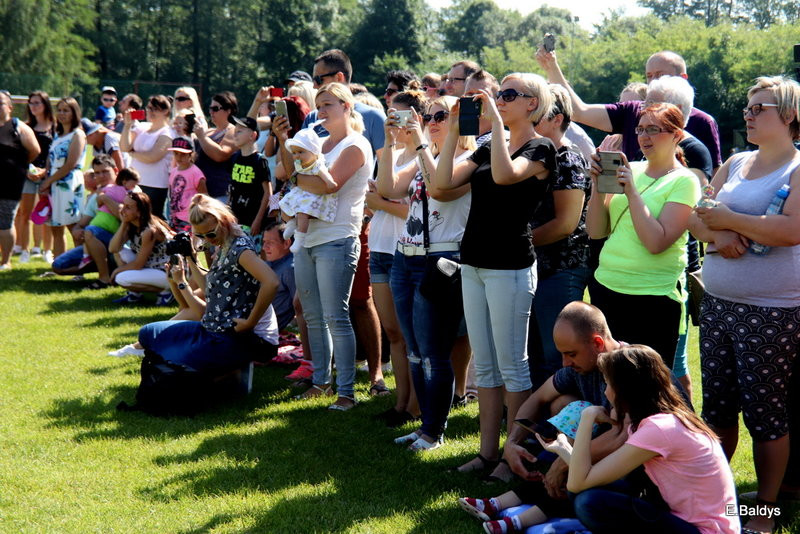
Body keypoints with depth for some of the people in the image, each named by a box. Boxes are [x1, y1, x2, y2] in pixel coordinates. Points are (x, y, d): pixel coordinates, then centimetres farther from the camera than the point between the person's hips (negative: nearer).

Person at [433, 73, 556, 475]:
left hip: (510, 267, -8)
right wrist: (454, 130, -1)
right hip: (473, 264, 8)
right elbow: (443, 182, 4)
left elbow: (504, 175, -28)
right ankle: (487, 451, 18)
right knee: (484, 366, 11)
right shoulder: (488, 148, 15)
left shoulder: (540, 149, -7)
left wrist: (495, 118, -23)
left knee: (512, 366, -2)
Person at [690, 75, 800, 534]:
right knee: (717, 405, 12)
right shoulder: (735, 164, 13)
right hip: (718, 303, 7)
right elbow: (697, 217, 12)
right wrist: (718, 236, -10)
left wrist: (729, 220, -14)